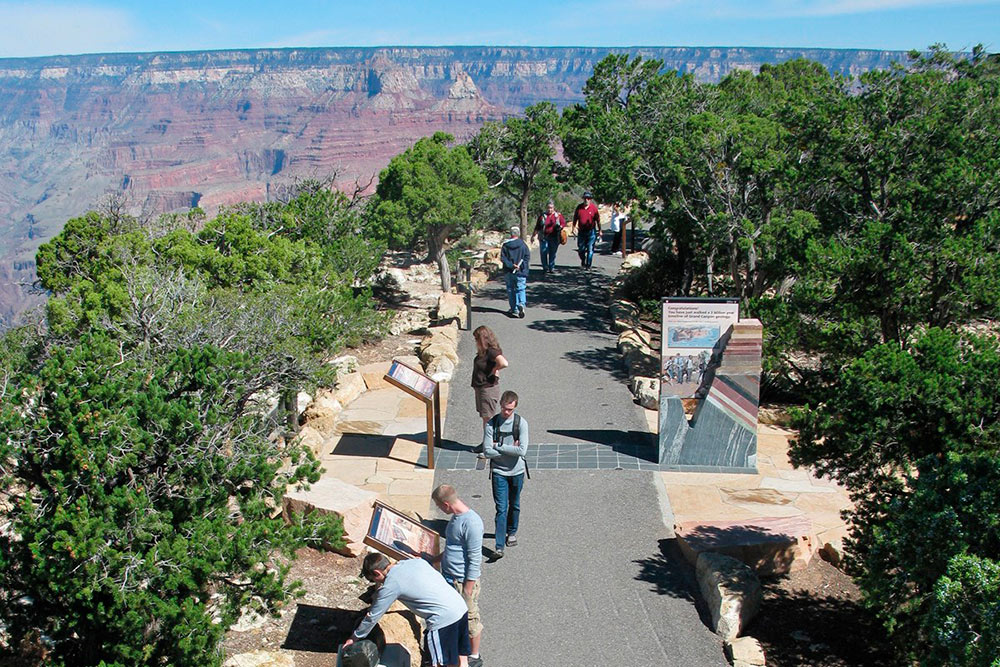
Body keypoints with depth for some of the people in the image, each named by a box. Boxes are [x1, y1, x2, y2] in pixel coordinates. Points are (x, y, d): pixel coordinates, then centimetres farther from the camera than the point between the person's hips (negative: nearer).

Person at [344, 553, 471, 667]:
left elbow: (373, 616, 5)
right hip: (462, 607, 8)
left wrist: (355, 637, 21)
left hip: (443, 620, -8)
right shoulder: (416, 561, 12)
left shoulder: (390, 585, -5)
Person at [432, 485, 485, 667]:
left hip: (463, 581, -9)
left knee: (469, 619, 9)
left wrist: (467, 591, -19)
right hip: (449, 577, 9)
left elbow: (475, 560, -22)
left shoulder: (471, 522, -26)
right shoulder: (456, 516, 3)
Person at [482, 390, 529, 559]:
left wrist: (499, 446, -15)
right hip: (499, 472, -1)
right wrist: (510, 449, -15)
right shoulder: (491, 423, -8)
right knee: (501, 508, -5)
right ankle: (499, 546, -4)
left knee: (514, 505, 17)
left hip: (517, 471, 1)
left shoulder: (521, 423, -11)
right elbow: (487, 451, -13)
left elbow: (522, 450, -20)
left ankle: (511, 532, 41)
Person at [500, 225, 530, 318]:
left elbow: (502, 258, -6)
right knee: (520, 289, 4)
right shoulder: (523, 244, -4)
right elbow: (527, 257, -7)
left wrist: (511, 265, -11)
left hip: (509, 272, 1)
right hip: (520, 272, -1)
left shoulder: (505, 245, -2)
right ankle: (521, 304, -22)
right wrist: (521, 266, -9)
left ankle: (514, 309, 13)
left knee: (511, 290, 11)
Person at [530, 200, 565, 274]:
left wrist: (560, 227, -9)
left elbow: (563, 223, 12)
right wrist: (533, 235, 6)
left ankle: (551, 268, 17)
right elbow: (537, 227, 7)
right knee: (543, 253, -6)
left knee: (552, 253, 6)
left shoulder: (558, 215, 6)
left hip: (554, 238, 1)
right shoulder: (542, 216, 5)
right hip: (544, 238, 0)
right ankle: (545, 268, 4)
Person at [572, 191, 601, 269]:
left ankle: (588, 265, 5)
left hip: (591, 231, -2)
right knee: (581, 249, 9)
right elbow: (575, 218, 11)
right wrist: (574, 227, 6)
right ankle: (583, 261, 35)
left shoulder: (594, 207, -2)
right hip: (581, 231, 2)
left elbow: (598, 220, 2)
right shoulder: (579, 207, 3)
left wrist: (599, 230, 4)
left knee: (590, 249, -3)